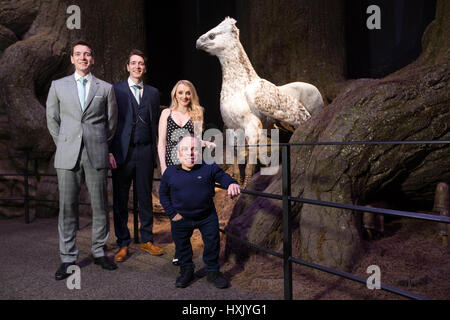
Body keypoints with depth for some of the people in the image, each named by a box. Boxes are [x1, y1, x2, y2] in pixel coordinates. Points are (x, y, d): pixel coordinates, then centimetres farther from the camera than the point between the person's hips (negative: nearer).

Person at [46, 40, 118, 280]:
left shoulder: (106, 88, 9)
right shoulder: (58, 86, 12)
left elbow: (112, 121, 14)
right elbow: (52, 119, 16)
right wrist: (63, 145, 10)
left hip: (96, 155, 0)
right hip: (68, 156, 1)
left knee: (100, 205, 5)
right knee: (67, 206, 3)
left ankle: (99, 252, 20)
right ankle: (68, 258, 14)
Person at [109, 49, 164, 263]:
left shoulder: (153, 93, 13)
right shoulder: (115, 90, 4)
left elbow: (155, 123, 13)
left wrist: (154, 152, 6)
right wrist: (109, 152, -8)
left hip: (145, 152, 3)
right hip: (123, 152, -2)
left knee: (146, 198, 10)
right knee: (120, 201, 4)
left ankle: (146, 240, 22)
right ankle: (123, 245, 16)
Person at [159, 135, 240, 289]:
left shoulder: (209, 168, -14)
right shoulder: (170, 172, -9)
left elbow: (222, 176, 1)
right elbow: (163, 194, 3)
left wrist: (232, 184, -23)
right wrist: (172, 213, -3)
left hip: (207, 216, 0)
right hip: (181, 218, 1)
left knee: (213, 243, 9)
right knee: (182, 245, 15)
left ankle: (212, 271, 31)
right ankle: (186, 270, 39)